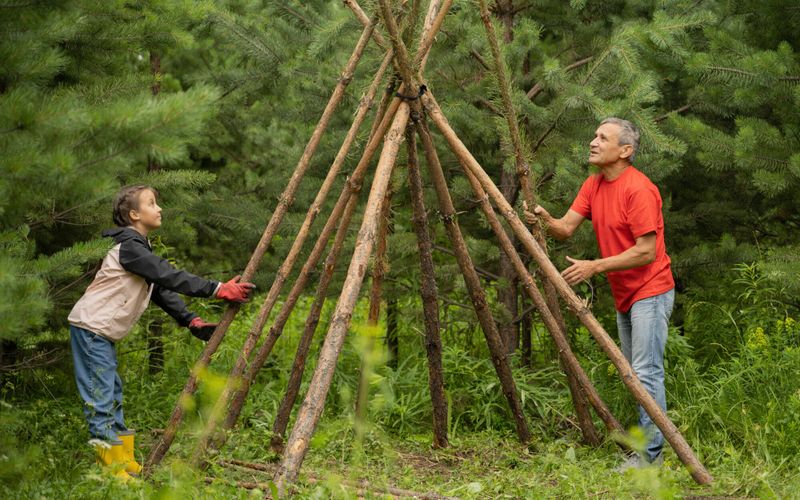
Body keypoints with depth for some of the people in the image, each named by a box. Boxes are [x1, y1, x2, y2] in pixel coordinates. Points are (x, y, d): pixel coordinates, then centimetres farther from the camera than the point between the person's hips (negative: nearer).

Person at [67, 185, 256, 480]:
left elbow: (161, 289, 13)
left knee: (113, 396, 13)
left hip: (104, 332, 10)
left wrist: (191, 321, 3)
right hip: (91, 326, -10)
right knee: (100, 396, -8)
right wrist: (218, 290, -24)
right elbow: (171, 278, -24)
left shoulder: (140, 249, 14)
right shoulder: (129, 248, -17)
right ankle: (111, 468, -8)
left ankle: (125, 463, 18)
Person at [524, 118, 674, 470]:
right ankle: (644, 444, 22)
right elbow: (566, 228, 1)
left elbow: (646, 251, -22)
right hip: (623, 295, 10)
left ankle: (652, 453, -9)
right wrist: (545, 220, -21)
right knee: (633, 373, 14)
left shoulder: (638, 189, -19)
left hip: (650, 292, -10)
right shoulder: (593, 185, 8)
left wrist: (595, 267, -24)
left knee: (646, 373, -11)